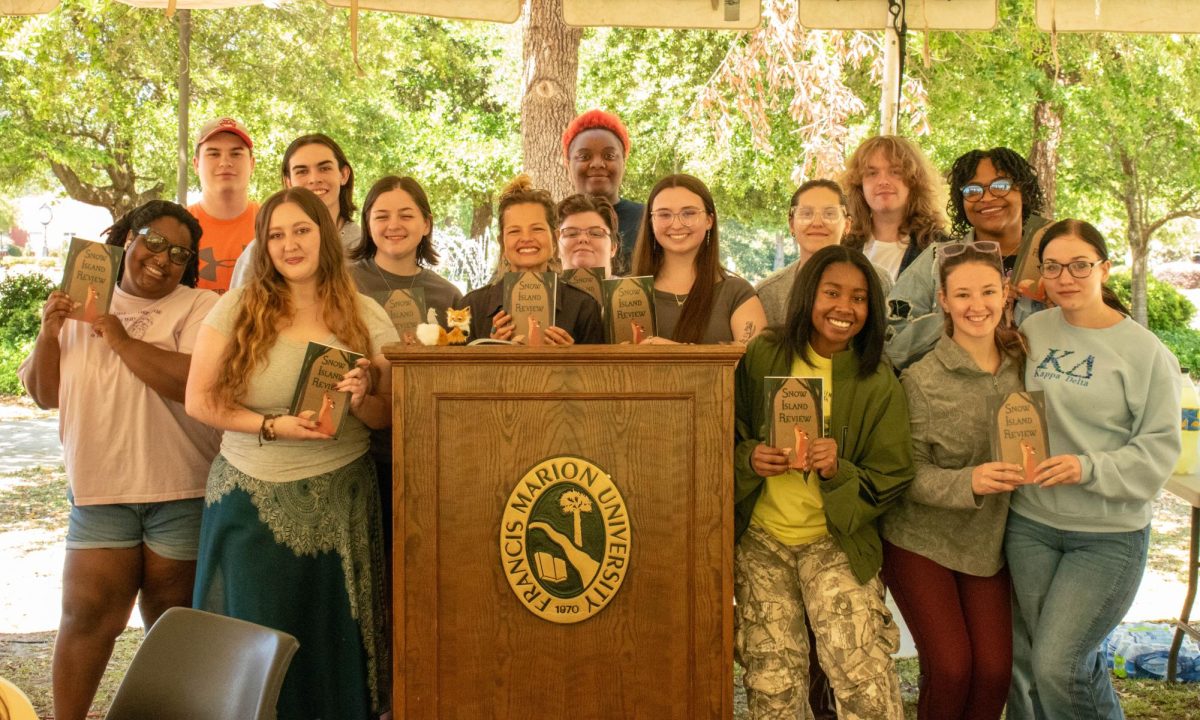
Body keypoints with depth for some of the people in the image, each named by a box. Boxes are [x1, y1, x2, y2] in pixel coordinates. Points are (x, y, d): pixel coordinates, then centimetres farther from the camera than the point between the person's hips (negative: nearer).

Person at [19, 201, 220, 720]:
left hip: (181, 493, -2)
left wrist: (120, 337, -17)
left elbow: (197, 382, -21)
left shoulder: (200, 308, -4)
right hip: (99, 489, 3)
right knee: (87, 617, 2)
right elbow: (44, 394, 10)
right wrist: (49, 334, -7)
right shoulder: (80, 307, 9)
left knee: (173, 623, 11)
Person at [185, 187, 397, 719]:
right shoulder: (238, 308, -2)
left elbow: (391, 414, 5)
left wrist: (362, 401, -17)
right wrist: (273, 425, -15)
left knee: (332, 640, 6)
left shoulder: (366, 317, 1)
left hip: (338, 501, 1)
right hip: (252, 498, 0)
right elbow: (199, 400, -3)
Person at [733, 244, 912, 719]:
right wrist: (748, 459, -14)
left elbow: (891, 479, -2)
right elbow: (726, 439, 8)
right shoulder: (763, 358, -1)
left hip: (836, 541, -1)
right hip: (761, 537, 1)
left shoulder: (878, 384, -4)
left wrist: (839, 472, -21)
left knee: (863, 676, -15)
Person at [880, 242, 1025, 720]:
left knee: (995, 671, 0)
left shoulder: (1021, 365, 1)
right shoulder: (921, 379, -14)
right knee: (950, 669, -8)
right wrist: (969, 483, -30)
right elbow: (910, 474, -14)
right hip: (921, 542, -4)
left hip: (987, 544, 4)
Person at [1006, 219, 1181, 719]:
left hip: (1110, 534, -3)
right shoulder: (1032, 331, 4)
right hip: (1030, 523, 4)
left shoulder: (1144, 350, -5)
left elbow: (1159, 447, -7)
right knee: (1031, 664, 9)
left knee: (1057, 668, -10)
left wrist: (1089, 468, -20)